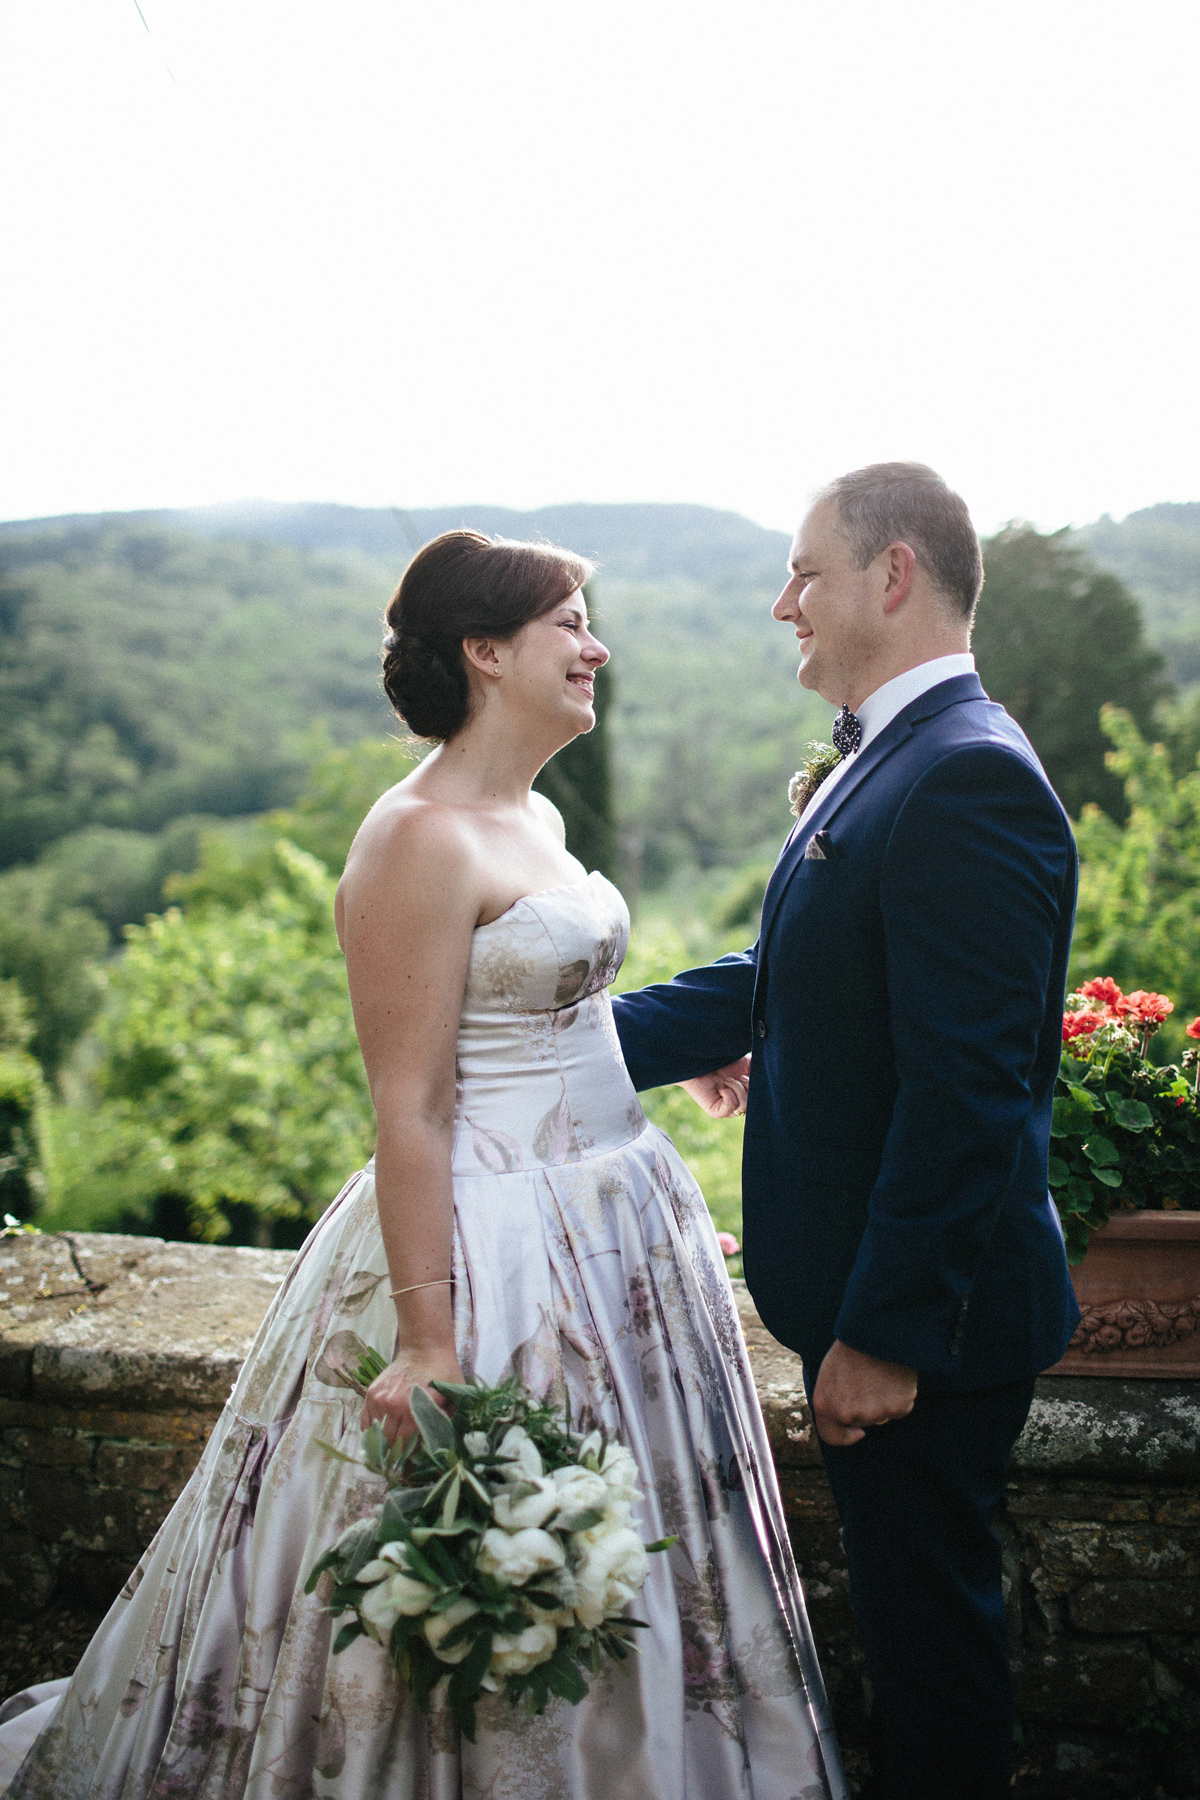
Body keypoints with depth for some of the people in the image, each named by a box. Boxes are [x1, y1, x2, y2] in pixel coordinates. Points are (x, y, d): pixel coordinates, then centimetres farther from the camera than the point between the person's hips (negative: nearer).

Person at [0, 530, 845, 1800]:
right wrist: (428, 1346, -23)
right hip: (493, 1249, -9)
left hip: (607, 1235, 10)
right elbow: (409, 1108, -21)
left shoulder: (534, 818, 10)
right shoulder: (420, 841, -18)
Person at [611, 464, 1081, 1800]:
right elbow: (780, 978, 14)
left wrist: (889, 1331, -24)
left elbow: (966, 1087, -26)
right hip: (864, 1284, 10)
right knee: (905, 1591, 23)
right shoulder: (888, 759, 10)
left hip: (925, 1302, -9)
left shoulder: (971, 778, -22)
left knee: (928, 1605, 7)